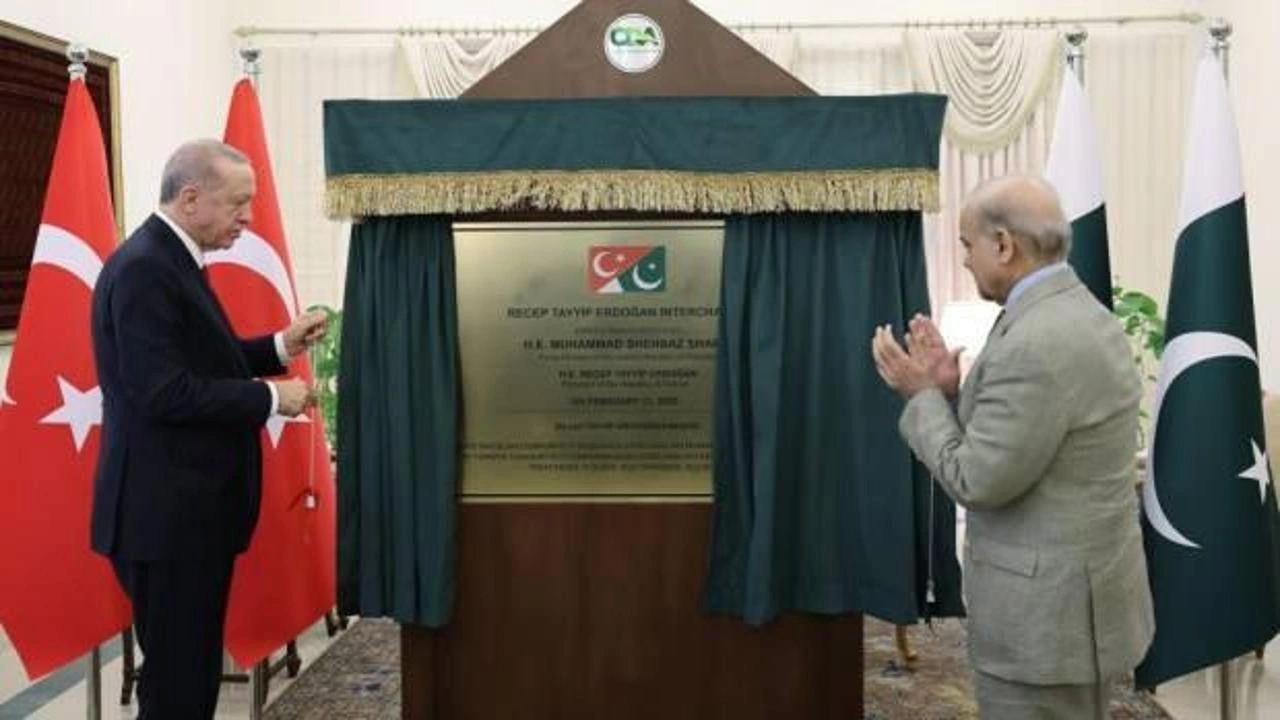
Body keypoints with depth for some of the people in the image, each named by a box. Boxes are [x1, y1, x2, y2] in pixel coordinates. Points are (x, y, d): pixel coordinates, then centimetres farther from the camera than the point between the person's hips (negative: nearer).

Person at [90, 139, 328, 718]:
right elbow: (164, 392, -25)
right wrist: (271, 397, -18)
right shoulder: (143, 267, -19)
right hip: (167, 513, -10)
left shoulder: (170, 260, 12)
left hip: (191, 506, 10)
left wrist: (280, 346, 6)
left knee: (192, 670, 18)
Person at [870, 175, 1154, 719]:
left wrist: (922, 395, -10)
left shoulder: (1035, 344, -26)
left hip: (1048, 610, -10)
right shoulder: (1076, 313, 7)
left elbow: (978, 481, -21)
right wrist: (951, 391, 3)